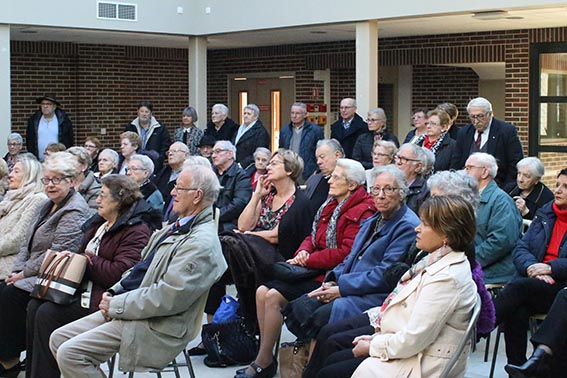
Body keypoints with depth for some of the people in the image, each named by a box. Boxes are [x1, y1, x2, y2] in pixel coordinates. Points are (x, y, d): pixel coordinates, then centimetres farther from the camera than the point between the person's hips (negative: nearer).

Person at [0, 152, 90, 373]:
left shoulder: (74, 212, -15)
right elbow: (28, 242, 16)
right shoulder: (48, 205, 16)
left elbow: (57, 254, -22)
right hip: (33, 272, 9)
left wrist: (24, 273, -16)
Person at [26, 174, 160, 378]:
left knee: (48, 313, -21)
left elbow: (120, 273, -23)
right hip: (83, 288, 9)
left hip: (103, 298, -9)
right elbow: (84, 253, 24)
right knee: (35, 305, -8)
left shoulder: (137, 231, -13)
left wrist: (88, 260, -12)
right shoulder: (99, 223, 17)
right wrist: (71, 255, 0)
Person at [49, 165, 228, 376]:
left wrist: (116, 306, -16)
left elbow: (168, 297, -25)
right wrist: (113, 293, 4)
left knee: (69, 353, -18)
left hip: (154, 328, -10)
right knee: (58, 339, 7)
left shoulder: (202, 244, -19)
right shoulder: (177, 228, 13)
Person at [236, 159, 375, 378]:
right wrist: (303, 251, -2)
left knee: (273, 297, -20)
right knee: (263, 291, -8)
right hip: (312, 268, 9)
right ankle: (264, 355, -4)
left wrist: (308, 260, -15)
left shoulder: (361, 212, -12)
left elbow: (346, 253, -20)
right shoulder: (331, 205, 17)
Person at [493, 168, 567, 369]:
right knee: (516, 311, -29)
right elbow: (521, 247, 11)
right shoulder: (546, 213, 18)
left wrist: (550, 268, -18)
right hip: (535, 283, 4)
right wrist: (531, 267, -9)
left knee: (518, 287, -30)